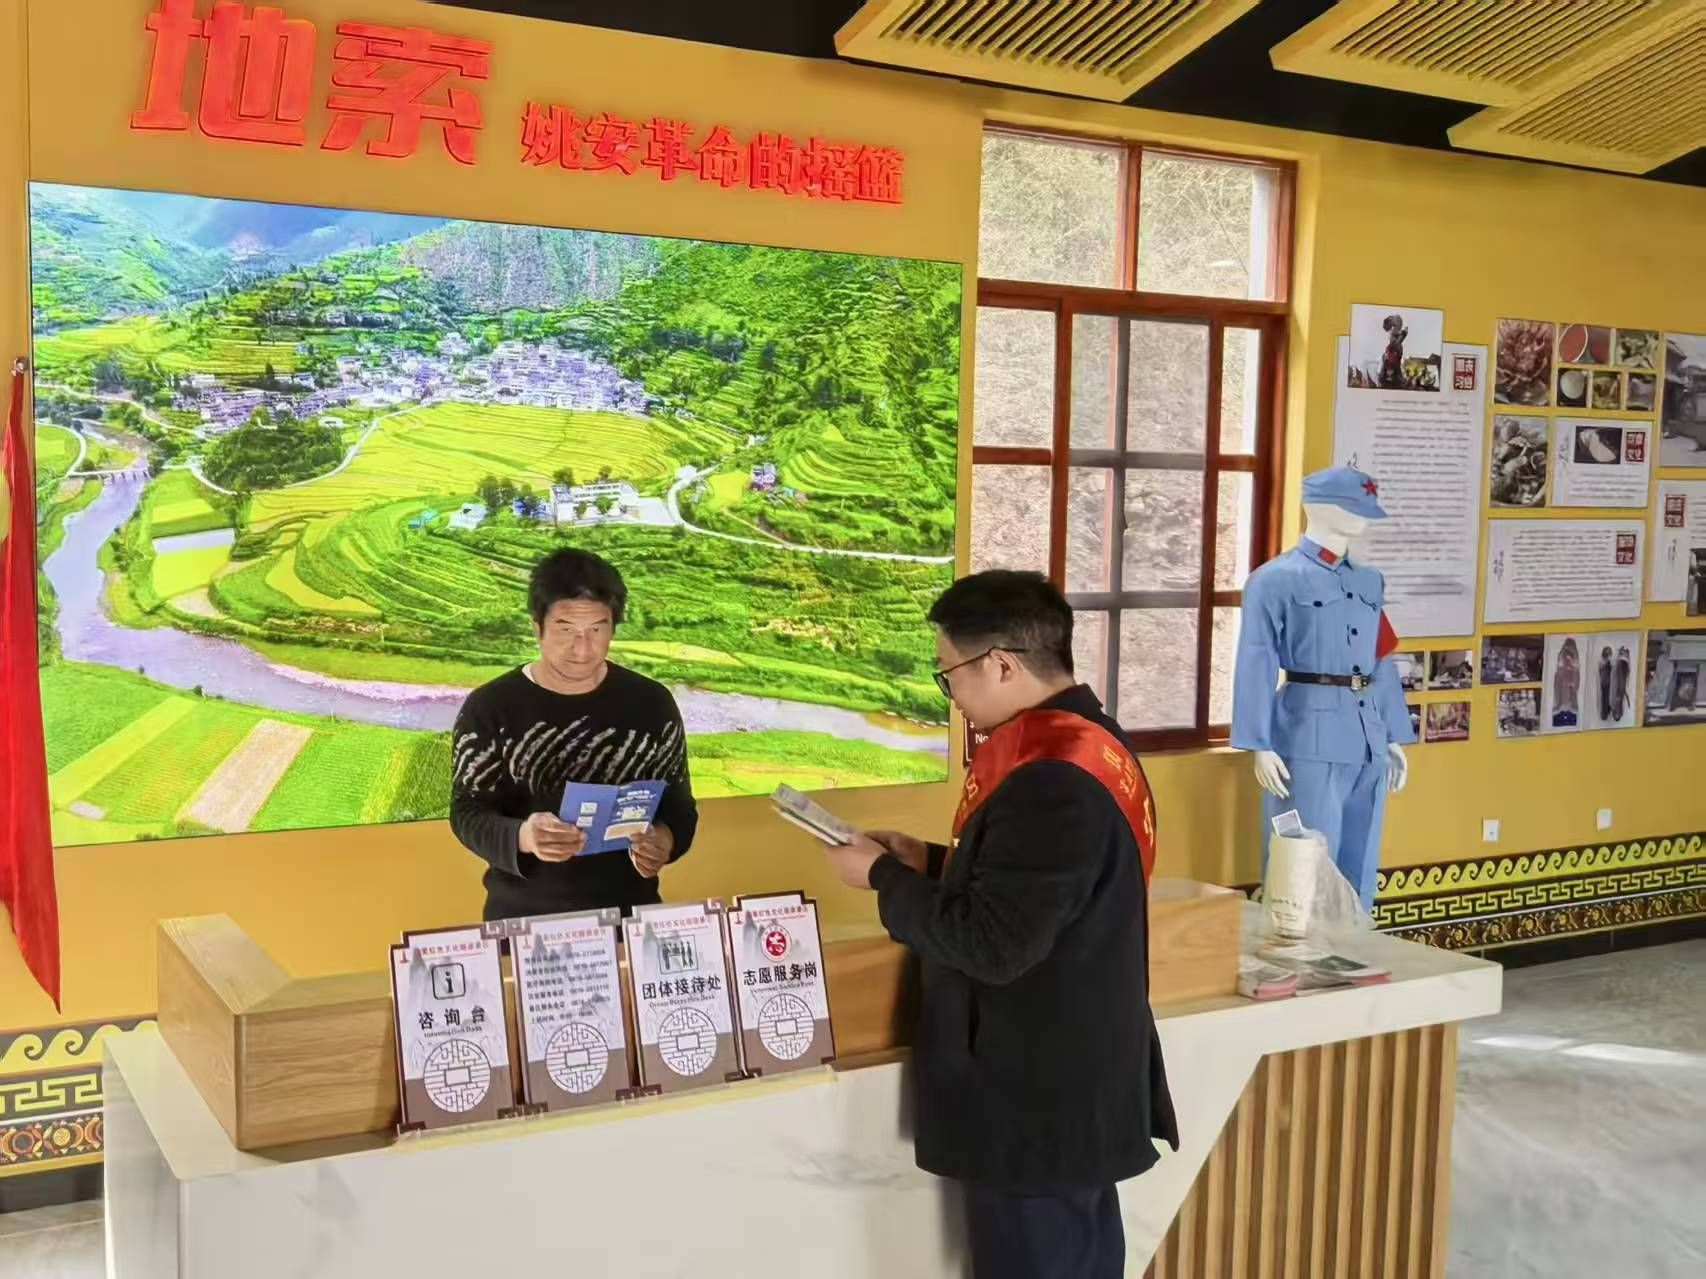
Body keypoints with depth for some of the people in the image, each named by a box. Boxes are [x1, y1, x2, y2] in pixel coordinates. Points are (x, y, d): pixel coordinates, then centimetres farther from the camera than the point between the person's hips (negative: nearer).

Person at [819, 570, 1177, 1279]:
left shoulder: (1052, 779, -26)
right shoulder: (1085, 742, 6)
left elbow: (990, 944, -25)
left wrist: (884, 876, -13)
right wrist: (932, 862, 8)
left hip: (1037, 1100, -10)